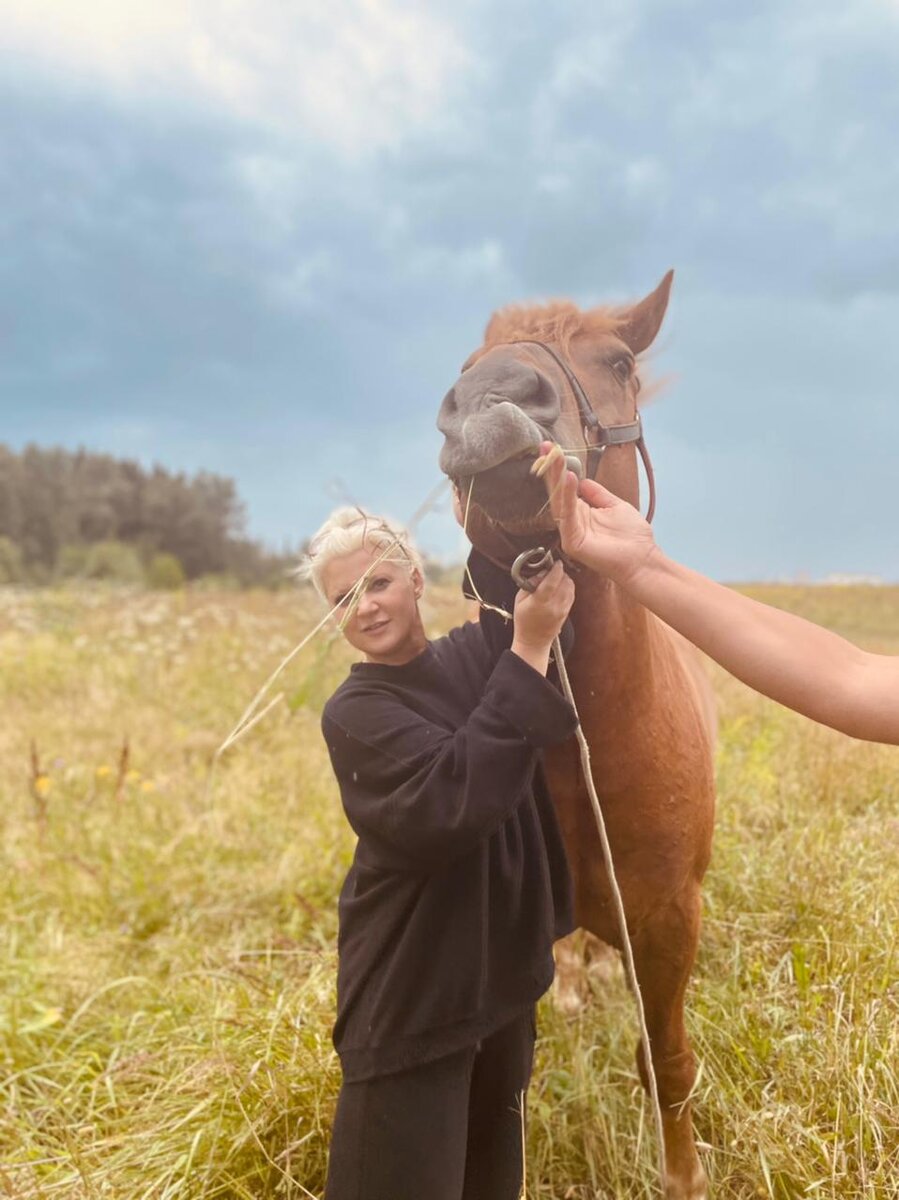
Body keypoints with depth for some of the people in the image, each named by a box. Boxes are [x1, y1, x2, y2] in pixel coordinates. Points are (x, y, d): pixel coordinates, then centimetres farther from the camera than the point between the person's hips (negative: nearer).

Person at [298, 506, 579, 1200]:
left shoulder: (477, 655, 0)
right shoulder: (355, 713, -17)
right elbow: (455, 798, -31)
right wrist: (529, 650, -31)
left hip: (501, 974, 6)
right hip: (411, 998, -5)